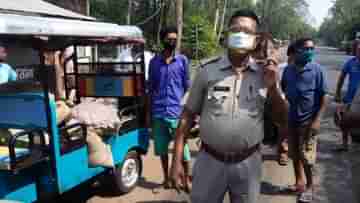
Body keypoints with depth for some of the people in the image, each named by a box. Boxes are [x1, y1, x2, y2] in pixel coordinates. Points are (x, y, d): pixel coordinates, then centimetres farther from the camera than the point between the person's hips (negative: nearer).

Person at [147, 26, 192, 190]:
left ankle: (188, 178, 17)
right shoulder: (154, 62, 6)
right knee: (162, 148, 12)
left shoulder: (182, 60, 2)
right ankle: (166, 178, 29)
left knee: (182, 147, 1)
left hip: (177, 112, -2)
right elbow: (150, 89, 10)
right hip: (158, 113, 2)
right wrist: (148, 112, 8)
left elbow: (187, 87, 5)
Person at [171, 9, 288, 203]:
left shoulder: (265, 74, -1)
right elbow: (188, 115, -2)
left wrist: (272, 87, -14)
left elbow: (282, 117, 3)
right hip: (210, 162, -1)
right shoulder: (208, 71, -6)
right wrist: (177, 161, -6)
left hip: (248, 164, 2)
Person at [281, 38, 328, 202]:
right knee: (295, 153, 15)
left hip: (307, 120, -4)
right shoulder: (288, 70, 0)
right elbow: (282, 91, 12)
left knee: (306, 156, 3)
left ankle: (309, 186, 23)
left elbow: (323, 97, -8)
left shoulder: (316, 69, -9)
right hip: (291, 119, 4)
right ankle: (299, 182, 33)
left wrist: (317, 120, -14)